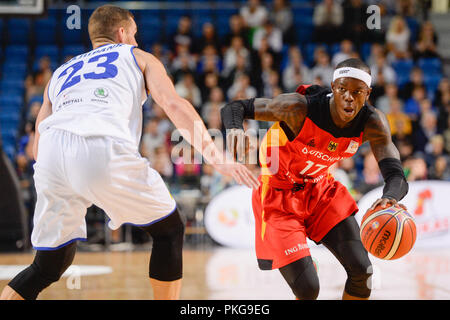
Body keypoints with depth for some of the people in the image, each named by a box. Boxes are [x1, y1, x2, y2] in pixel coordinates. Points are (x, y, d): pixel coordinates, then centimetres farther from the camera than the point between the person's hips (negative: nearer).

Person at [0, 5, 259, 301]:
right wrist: (217, 159, 4)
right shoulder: (138, 57, 27)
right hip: (104, 148, -4)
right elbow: (174, 104, 9)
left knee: (49, 265, 17)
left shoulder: (60, 73, 37)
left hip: (51, 154, 5)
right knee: (169, 230, 17)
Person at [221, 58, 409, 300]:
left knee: (361, 270, -2)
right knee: (307, 289, -15)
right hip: (279, 197, -5)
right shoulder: (300, 108, -30)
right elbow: (234, 107, -22)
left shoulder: (372, 123, -17)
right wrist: (234, 128, -48)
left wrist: (389, 197, -48)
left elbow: (397, 176, -23)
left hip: (320, 190, 5)